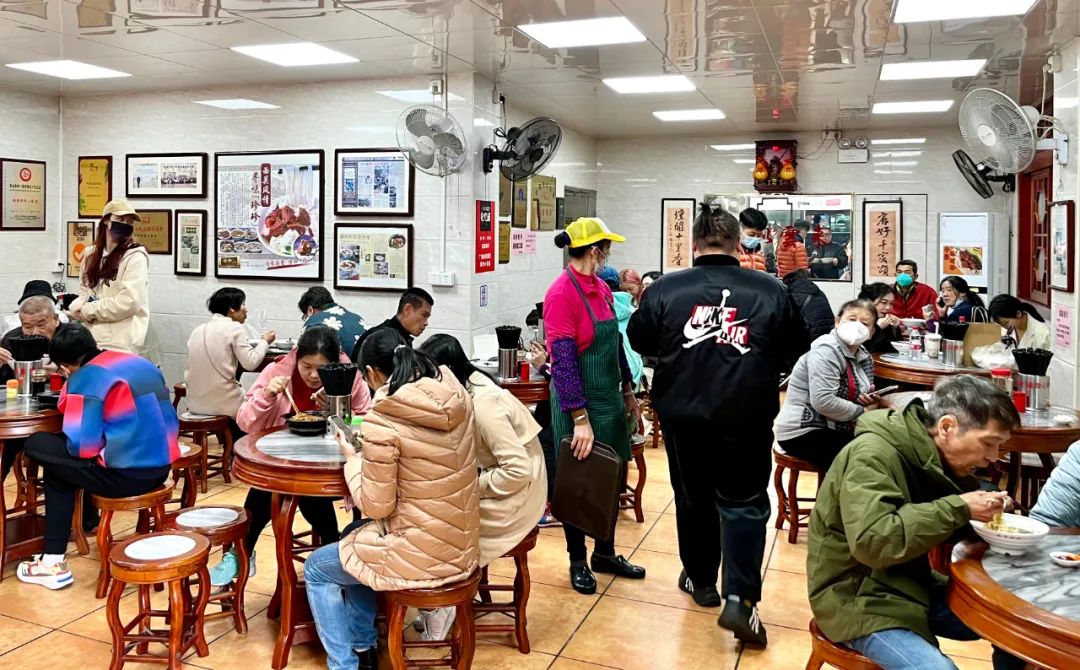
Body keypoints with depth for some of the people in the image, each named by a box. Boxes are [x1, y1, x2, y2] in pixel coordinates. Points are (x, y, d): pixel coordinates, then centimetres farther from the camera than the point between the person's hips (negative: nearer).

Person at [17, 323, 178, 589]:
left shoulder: (87, 377, -9)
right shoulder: (142, 364, 13)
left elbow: (81, 446, -13)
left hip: (126, 475, -8)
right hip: (161, 468, 8)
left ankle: (53, 562, 14)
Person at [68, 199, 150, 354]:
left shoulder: (135, 256, -10)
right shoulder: (91, 254, 12)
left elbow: (128, 302, -18)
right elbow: (85, 291, 17)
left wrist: (87, 311, -11)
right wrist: (76, 307, -7)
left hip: (120, 343, -6)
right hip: (91, 337, 7)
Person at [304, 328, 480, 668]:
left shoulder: (381, 422, -22)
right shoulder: (457, 395, -3)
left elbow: (375, 505, -15)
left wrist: (353, 459, 2)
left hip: (422, 555, -7)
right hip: (461, 544, 7)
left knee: (317, 569, 19)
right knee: (354, 539, 31)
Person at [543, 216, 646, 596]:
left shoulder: (602, 289, 6)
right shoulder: (561, 294, -18)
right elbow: (563, 361, -21)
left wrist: (628, 391, 16)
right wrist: (581, 419, -23)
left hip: (610, 398, 8)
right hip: (579, 404, -8)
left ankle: (605, 553, 33)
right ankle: (578, 561, 24)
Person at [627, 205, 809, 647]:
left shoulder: (665, 290, -5)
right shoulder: (771, 291, -6)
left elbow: (640, 342, 8)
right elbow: (796, 353, 5)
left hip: (683, 416, 1)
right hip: (747, 419, -1)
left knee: (693, 499, 18)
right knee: (744, 504, 9)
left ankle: (700, 580, 33)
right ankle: (740, 600, 0)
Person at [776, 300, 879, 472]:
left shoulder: (864, 356, 8)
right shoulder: (825, 351, -17)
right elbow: (823, 401, -27)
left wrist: (870, 400, -2)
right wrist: (862, 412, -16)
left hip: (835, 429, 9)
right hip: (803, 432, -8)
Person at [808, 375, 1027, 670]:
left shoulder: (931, 455, 3)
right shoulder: (873, 454, -23)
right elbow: (871, 542, -34)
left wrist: (980, 513, -6)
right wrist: (958, 509, -28)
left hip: (911, 584, 8)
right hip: (859, 598, -8)